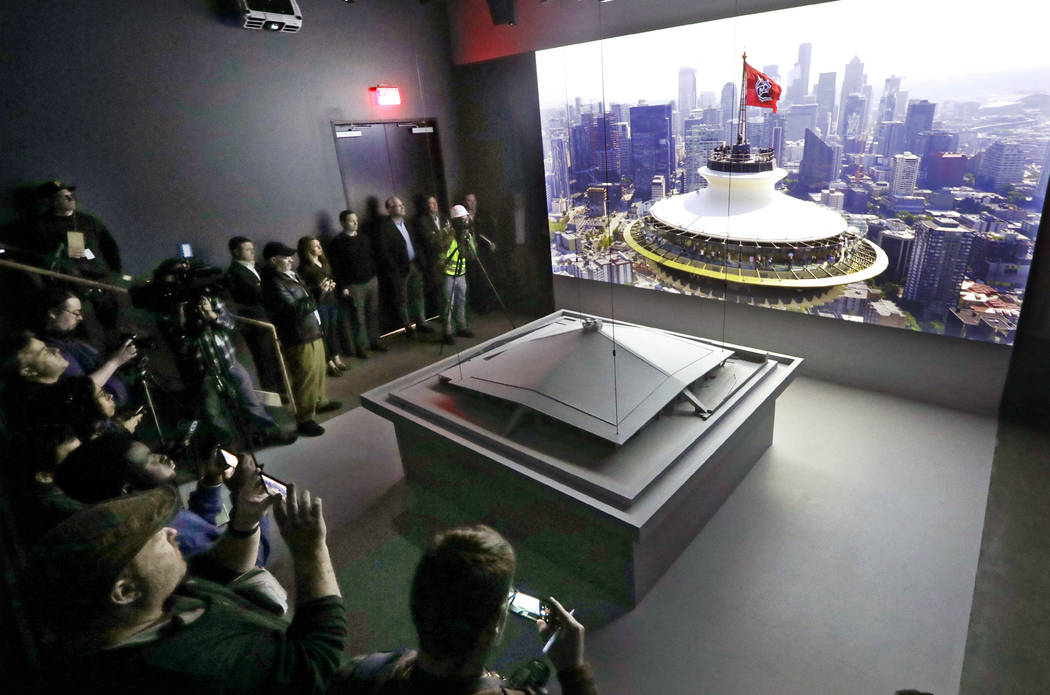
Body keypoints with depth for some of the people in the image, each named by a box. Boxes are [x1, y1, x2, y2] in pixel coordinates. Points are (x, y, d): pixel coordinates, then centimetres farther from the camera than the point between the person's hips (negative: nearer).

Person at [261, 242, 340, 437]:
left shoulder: (290, 276, 9)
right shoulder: (274, 284, -20)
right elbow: (294, 310, -27)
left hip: (312, 331, 10)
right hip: (299, 339, -10)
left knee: (318, 369, 23)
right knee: (306, 377, -3)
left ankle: (320, 401, 43)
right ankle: (304, 419, 10)